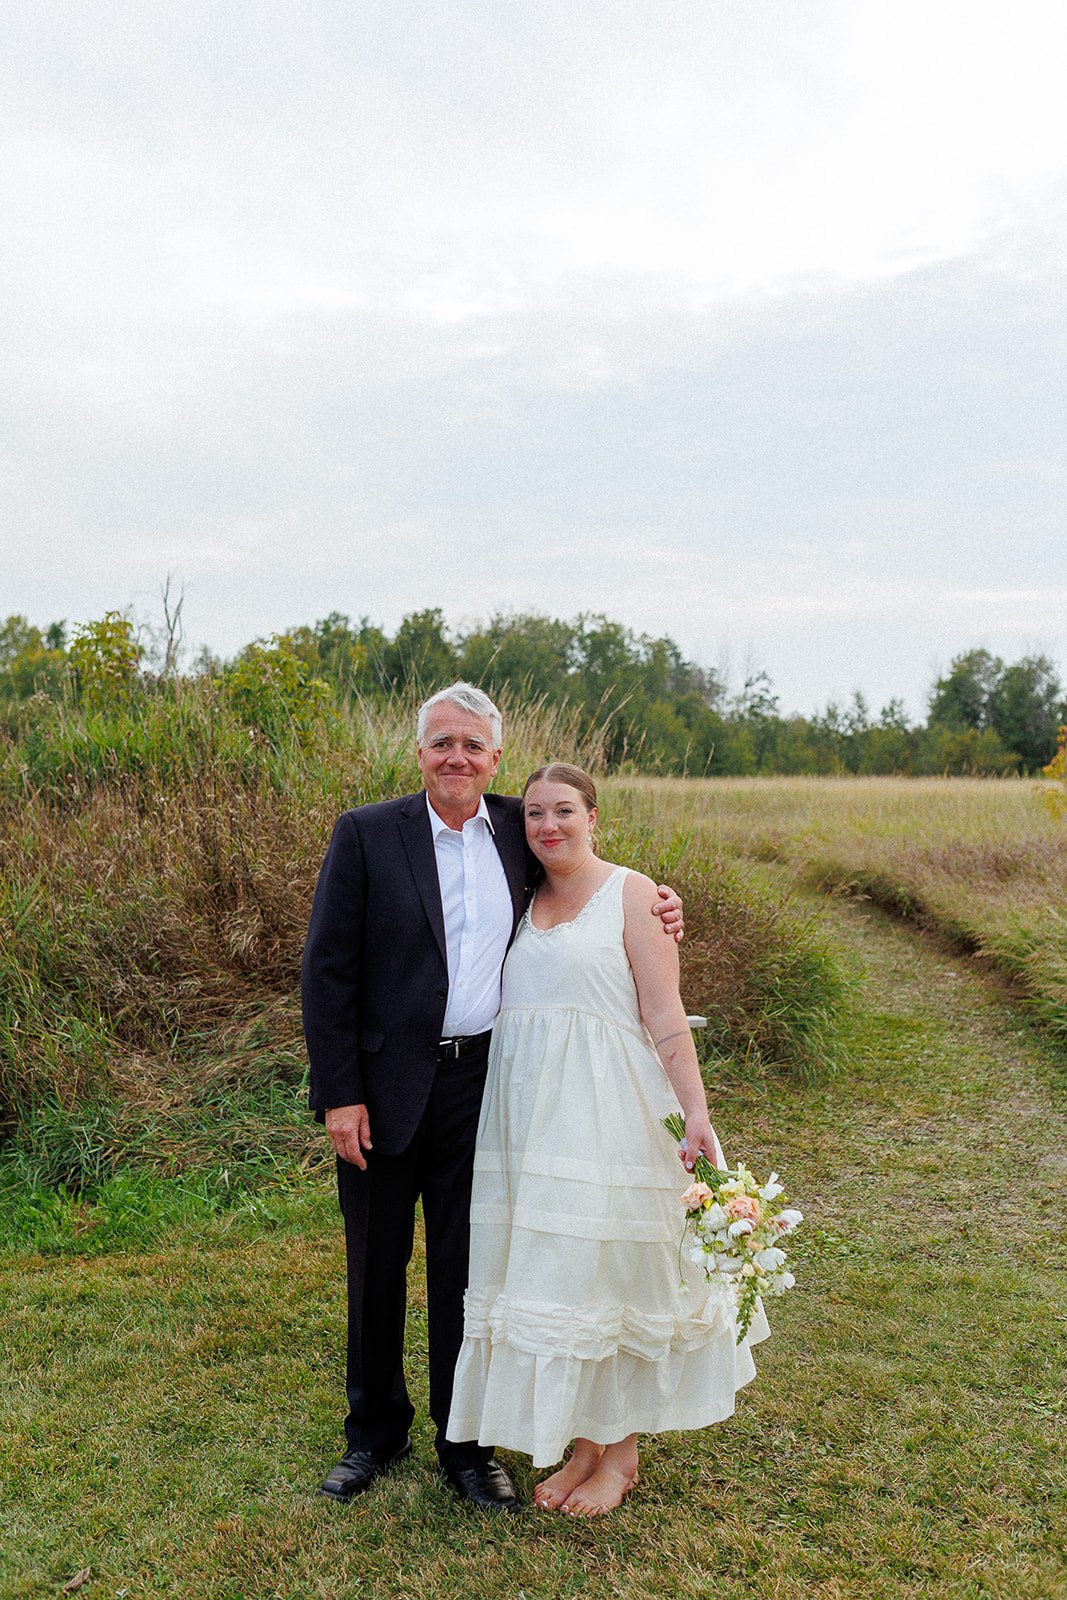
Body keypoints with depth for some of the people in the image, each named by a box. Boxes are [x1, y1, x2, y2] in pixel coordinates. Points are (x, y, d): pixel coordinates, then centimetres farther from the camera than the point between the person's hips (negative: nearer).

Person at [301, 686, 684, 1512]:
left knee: (468, 1266, 13)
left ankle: (465, 1441, 31)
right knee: (377, 1266, 14)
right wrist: (339, 1095, -11)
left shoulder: (515, 826, 2)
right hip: (385, 1085, -2)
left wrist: (649, 911, -4)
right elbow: (327, 971, -8)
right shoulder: (365, 834, -8)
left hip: (482, 1084, 2)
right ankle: (376, 1431, 36)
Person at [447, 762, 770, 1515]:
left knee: (609, 1272, 2)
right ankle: (584, 1441, 26)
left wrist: (695, 1113, -13)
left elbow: (664, 1015, -7)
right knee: (546, 1274, 10)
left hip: (605, 1111, -5)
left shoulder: (632, 894, -4)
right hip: (529, 1111, 5)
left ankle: (621, 1451, 20)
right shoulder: (522, 902, 12)